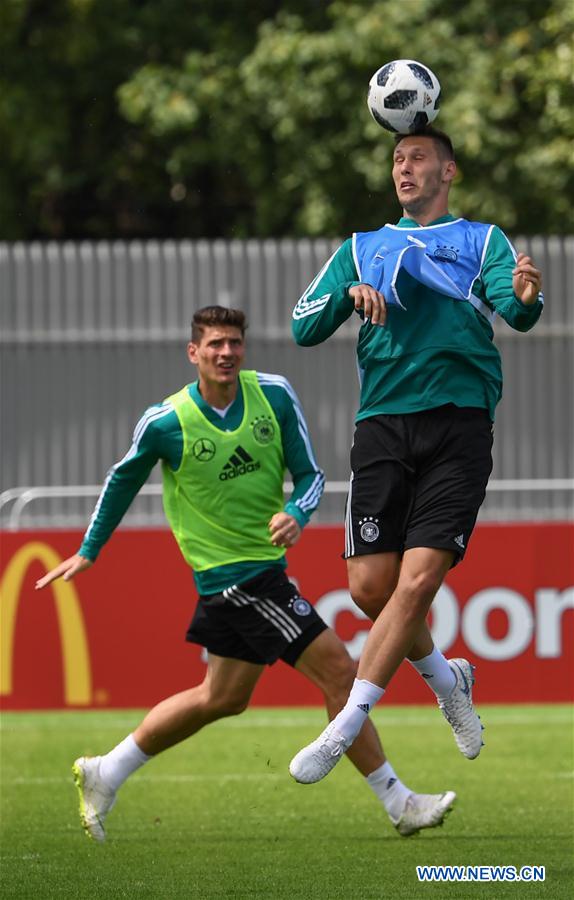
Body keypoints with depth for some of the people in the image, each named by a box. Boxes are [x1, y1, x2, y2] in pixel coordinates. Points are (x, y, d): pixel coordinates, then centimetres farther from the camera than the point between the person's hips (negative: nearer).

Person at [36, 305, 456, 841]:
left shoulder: (274, 395, -2)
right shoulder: (166, 423, -12)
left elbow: (310, 474, 1)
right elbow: (123, 480, 6)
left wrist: (296, 515, -21)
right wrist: (89, 552, 15)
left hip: (265, 567, 7)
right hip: (234, 574, -7)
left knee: (223, 697, 19)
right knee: (339, 672, -11)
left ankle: (104, 775, 31)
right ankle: (398, 803, -5)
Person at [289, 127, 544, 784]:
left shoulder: (482, 240, 13)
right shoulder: (362, 248, 21)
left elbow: (512, 309, -6)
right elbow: (304, 328, 13)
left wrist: (525, 298, -30)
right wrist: (349, 293, -8)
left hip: (458, 425, -3)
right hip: (382, 426, 3)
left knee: (419, 578, -14)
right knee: (369, 585, -4)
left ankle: (344, 729, -10)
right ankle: (445, 679, 25)